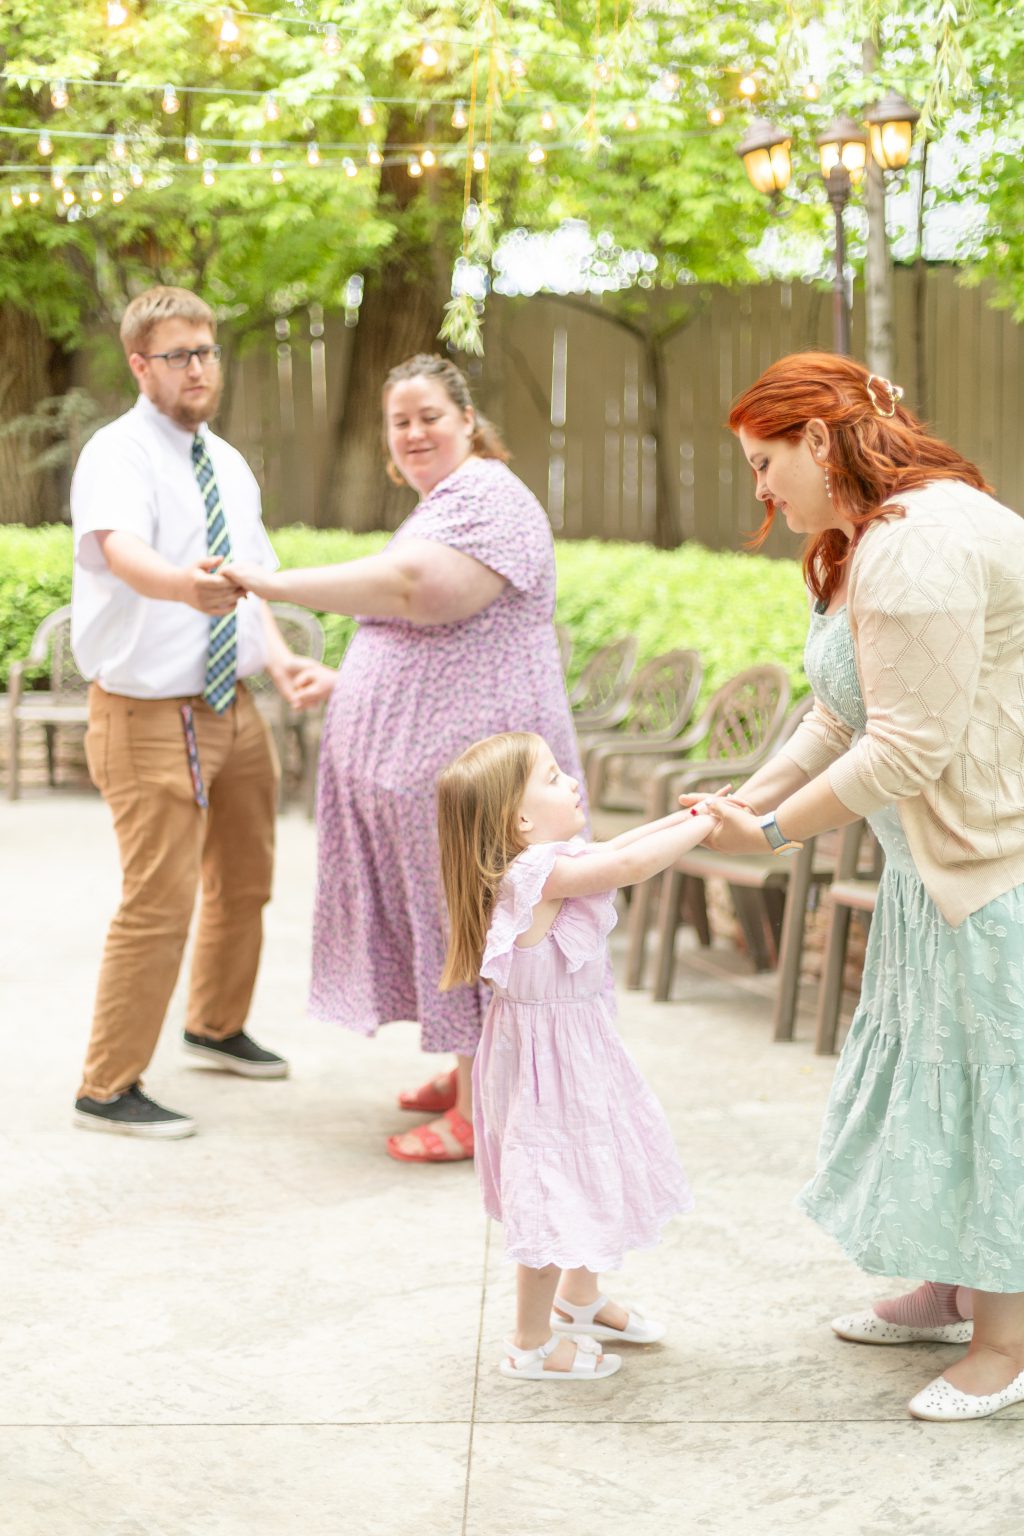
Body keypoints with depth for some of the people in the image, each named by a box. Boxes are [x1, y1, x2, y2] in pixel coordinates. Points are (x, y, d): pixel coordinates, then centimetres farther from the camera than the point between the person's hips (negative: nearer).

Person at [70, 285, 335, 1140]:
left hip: (232, 706, 8)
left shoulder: (229, 466, 9)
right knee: (159, 902, -9)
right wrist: (183, 585, -59)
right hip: (150, 715, -8)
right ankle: (107, 1091, 5)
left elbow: (249, 584, 12)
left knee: (245, 883, 22)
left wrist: (281, 660, -8)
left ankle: (216, 1028, 45)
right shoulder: (119, 455, -16)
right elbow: (120, 549, -38)